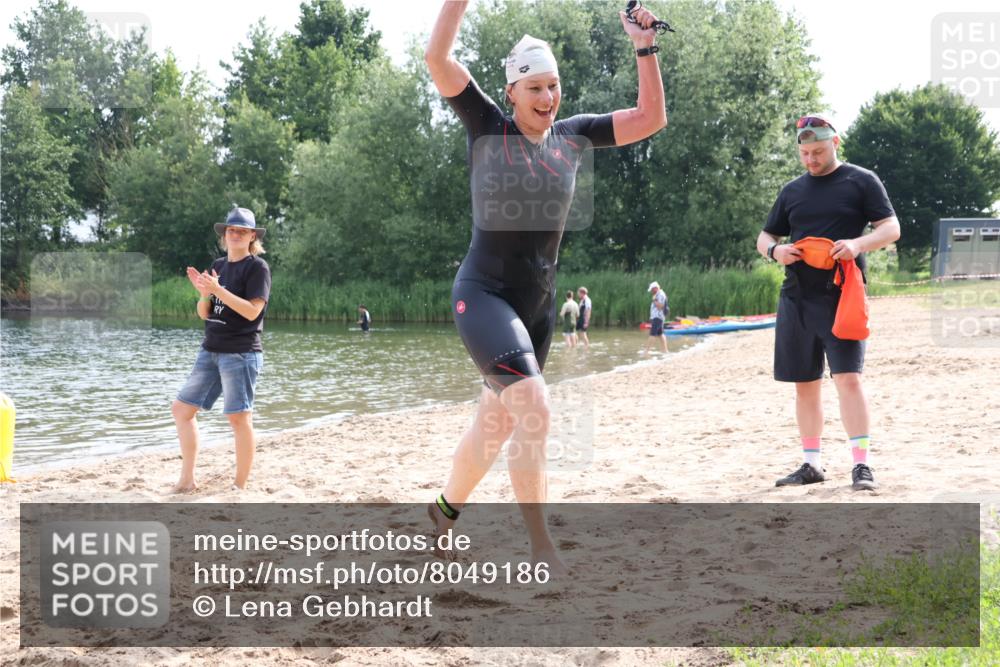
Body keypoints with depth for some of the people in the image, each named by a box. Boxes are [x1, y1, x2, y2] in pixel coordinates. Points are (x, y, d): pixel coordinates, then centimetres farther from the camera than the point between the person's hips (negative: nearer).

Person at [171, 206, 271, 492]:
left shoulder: (257, 267, -6)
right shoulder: (218, 266, 14)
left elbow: (252, 311, -17)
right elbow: (204, 313, 14)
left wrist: (218, 289, -21)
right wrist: (204, 293, -7)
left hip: (241, 353, -8)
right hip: (210, 351, 8)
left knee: (239, 418, -7)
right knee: (182, 408, 6)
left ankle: (240, 486, 1)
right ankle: (188, 479, 12)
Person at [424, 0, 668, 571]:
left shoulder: (574, 135, 3)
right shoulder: (488, 127, -9)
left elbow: (652, 118, 2)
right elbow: (438, 57, -20)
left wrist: (645, 47, -7)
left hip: (539, 303, 6)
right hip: (483, 294, -6)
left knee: (497, 424, 15)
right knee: (533, 406, -23)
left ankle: (445, 511, 39)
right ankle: (542, 550, -16)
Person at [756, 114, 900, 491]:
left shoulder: (861, 181, 2)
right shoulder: (792, 191, 15)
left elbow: (891, 228, -2)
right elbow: (764, 237, 20)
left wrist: (859, 244, -22)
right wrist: (774, 250, -5)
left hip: (841, 297, -5)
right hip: (796, 299, 5)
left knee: (848, 377, -14)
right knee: (805, 384, 8)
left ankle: (861, 465, -11)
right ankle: (812, 465, 16)